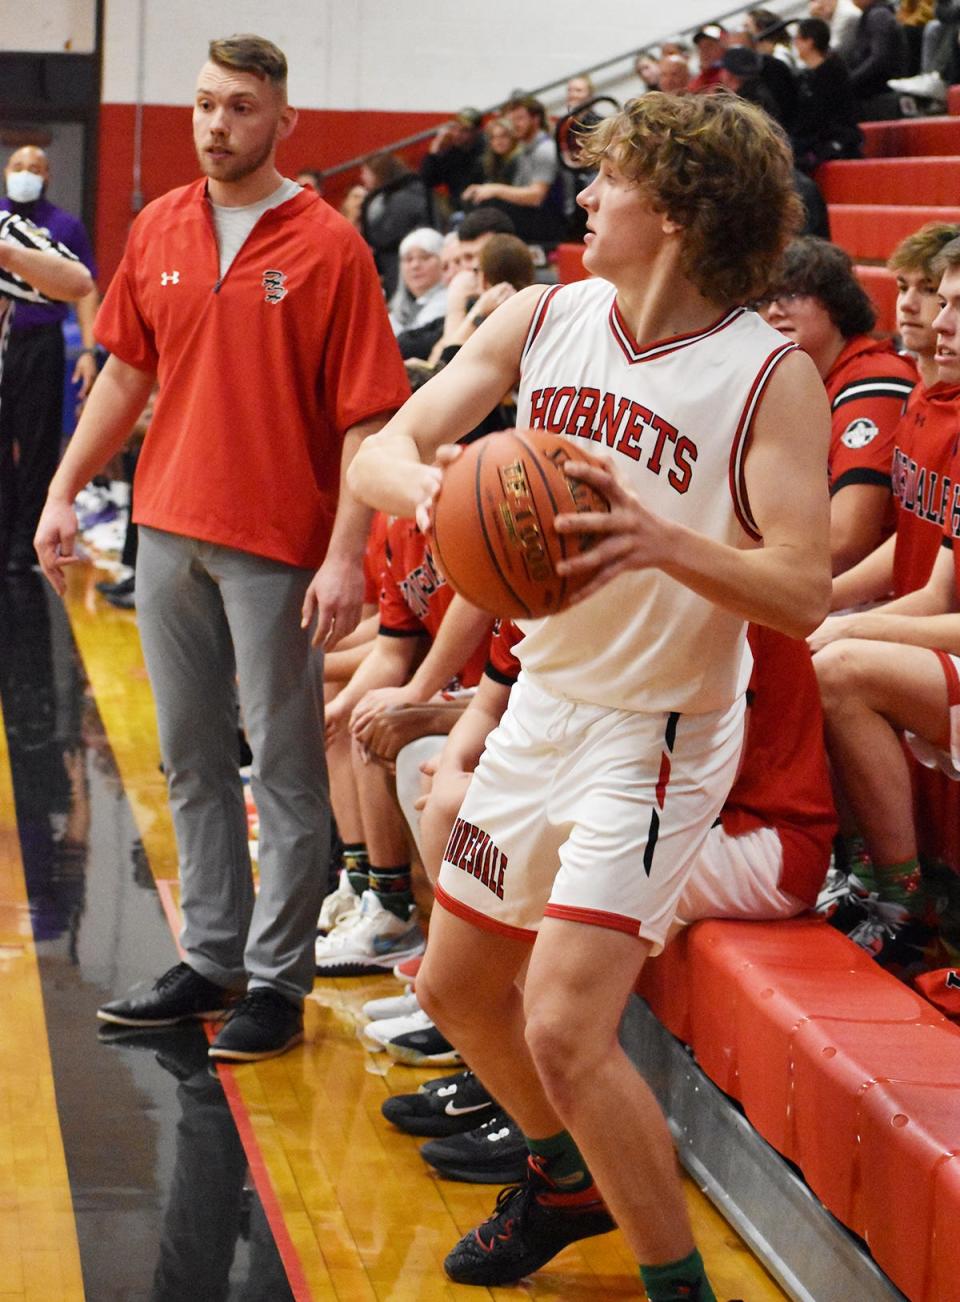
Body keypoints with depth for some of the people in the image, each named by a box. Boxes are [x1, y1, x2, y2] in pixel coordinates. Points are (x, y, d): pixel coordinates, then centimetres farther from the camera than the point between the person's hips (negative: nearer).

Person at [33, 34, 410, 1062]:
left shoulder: (328, 247, -9)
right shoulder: (158, 230, 7)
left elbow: (366, 417, -12)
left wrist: (345, 556, -18)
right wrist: (64, 491, 13)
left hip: (276, 543, -6)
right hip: (169, 530, 6)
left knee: (284, 765, 1)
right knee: (192, 759, 13)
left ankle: (277, 979, 9)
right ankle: (211, 960, 24)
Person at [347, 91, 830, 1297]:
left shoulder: (773, 376, -18)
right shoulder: (543, 318, -2)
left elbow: (801, 596, -23)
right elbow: (382, 451, -5)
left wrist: (664, 542, -40)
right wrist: (428, 487, -29)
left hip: (659, 733, -7)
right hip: (545, 698, 7)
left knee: (565, 1027, -19)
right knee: (458, 987, 20)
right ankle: (571, 1182, 46)